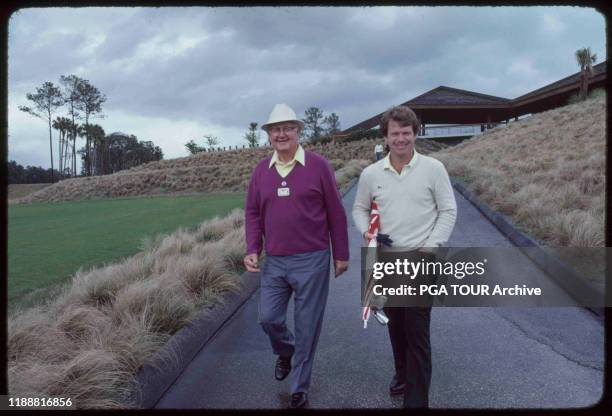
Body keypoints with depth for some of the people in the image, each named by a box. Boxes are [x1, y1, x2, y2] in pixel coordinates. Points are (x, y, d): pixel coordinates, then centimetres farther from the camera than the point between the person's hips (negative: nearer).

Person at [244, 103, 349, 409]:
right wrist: (252, 250, -2)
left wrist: (341, 254, 0)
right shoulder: (261, 170, 5)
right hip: (274, 262, 4)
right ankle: (285, 352, 42)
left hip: (311, 261, -3)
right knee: (268, 318, 8)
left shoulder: (318, 165, -6)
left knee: (307, 327, 5)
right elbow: (253, 213, 10)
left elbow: (335, 213, -2)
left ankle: (299, 388, 23)